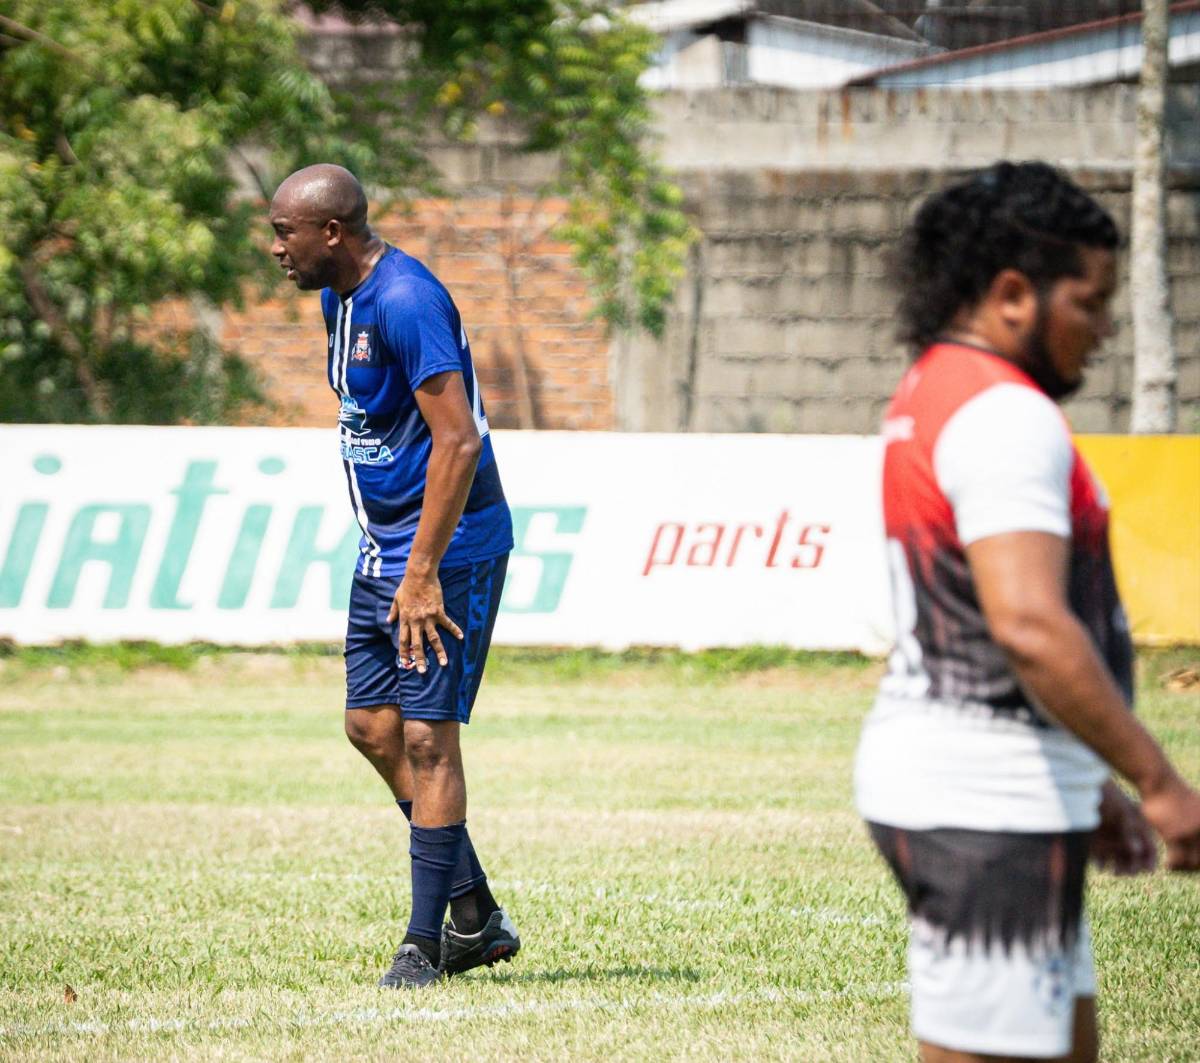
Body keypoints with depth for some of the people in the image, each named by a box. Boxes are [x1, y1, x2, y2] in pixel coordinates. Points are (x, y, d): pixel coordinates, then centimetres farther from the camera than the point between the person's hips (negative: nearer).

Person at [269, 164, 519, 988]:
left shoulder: (406, 302, -21)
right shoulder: (341, 298, 10)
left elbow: (458, 441, -26)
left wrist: (422, 573, -26)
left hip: (447, 547, -10)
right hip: (387, 545, 10)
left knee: (427, 737, -8)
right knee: (371, 724, 11)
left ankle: (427, 943, -3)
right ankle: (476, 915, 20)